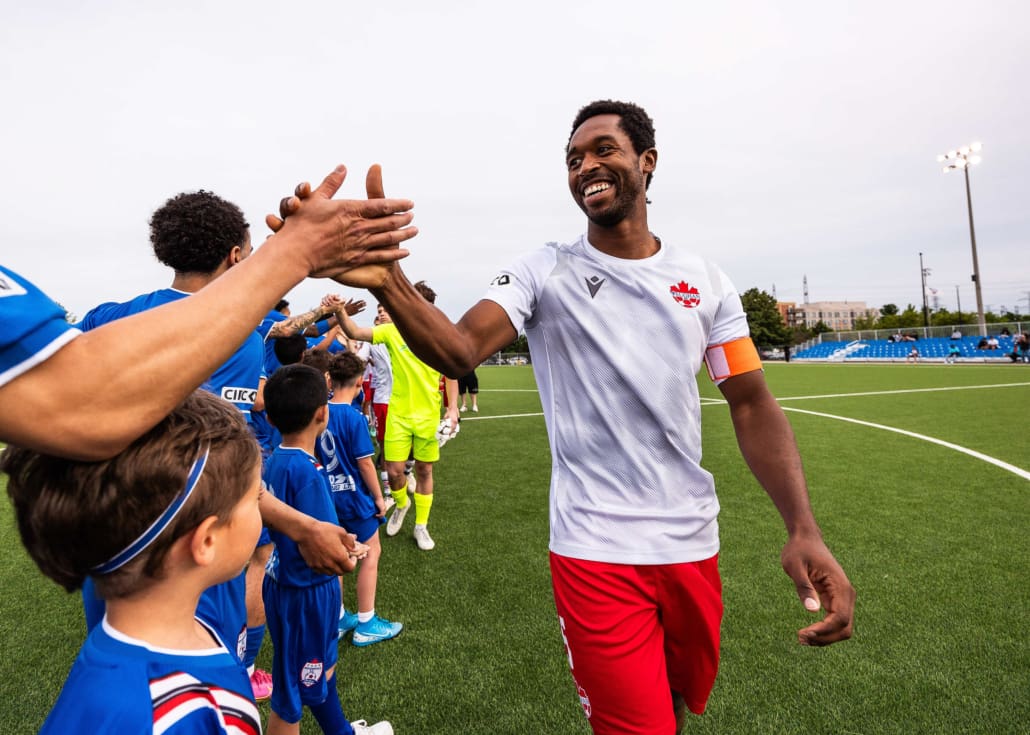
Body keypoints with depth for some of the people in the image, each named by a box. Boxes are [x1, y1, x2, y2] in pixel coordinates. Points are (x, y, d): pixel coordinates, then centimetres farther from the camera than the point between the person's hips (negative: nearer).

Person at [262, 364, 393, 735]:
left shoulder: (274, 460, -3)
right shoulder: (307, 472, -29)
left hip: (283, 583, 8)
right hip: (307, 594, -8)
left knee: (322, 668, 28)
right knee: (292, 693, 13)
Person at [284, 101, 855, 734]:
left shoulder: (705, 281, 2)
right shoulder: (544, 273, -6)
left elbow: (753, 405, 1)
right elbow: (460, 350, -22)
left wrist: (805, 529, -12)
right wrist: (386, 281, -42)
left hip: (693, 546, 4)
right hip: (595, 553, -4)